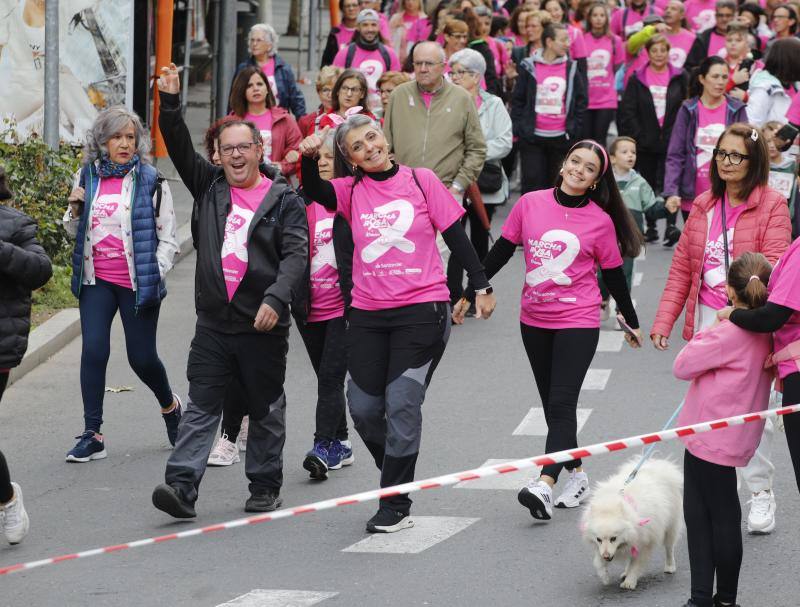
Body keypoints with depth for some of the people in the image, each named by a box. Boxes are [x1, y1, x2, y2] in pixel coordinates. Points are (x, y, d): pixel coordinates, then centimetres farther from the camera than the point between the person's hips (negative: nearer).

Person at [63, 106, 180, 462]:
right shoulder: (87, 176, 7)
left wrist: (154, 277, -11)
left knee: (142, 357, 2)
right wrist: (75, 210, -2)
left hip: (138, 283, -3)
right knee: (93, 350, -9)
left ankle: (170, 405, 34)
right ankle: (92, 435, -4)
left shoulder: (151, 181, -3)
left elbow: (167, 239, 0)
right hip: (96, 281, 3)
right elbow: (75, 232, 18)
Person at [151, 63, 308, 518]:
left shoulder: (284, 199, -1)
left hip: (263, 326, -3)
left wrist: (276, 299, -23)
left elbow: (296, 256, -9)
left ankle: (266, 487, 19)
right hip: (214, 322, 3)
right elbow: (180, 148, 3)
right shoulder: (210, 187, 11)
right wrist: (170, 102, -9)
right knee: (201, 407, -3)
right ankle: (182, 486, -12)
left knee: (266, 410, 8)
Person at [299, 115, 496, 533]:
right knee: (364, 407, 2)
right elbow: (315, 192, -13)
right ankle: (397, 477, 28)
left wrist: (481, 286, 2)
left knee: (402, 404, -9)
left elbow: (455, 234, 4)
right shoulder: (351, 191, 7)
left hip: (422, 310, -3)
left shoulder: (420, 180, 2)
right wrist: (308, 158, -31)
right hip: (368, 314, 3)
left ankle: (396, 507, -4)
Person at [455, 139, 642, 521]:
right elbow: (501, 252, 7)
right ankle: (577, 475, 25)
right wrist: (468, 294, 7)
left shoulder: (601, 221, -5)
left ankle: (544, 485, -26)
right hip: (534, 321, 4)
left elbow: (614, 276, 6)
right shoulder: (530, 204, 0)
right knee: (553, 404, 11)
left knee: (561, 403, -14)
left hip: (578, 322, -4)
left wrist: (632, 323, 14)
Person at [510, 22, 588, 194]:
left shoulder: (571, 68, 5)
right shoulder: (529, 67, -1)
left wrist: (575, 129, 2)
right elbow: (517, 100, 2)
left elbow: (581, 100, 10)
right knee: (532, 183, -3)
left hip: (561, 138, 2)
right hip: (532, 137, -2)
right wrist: (517, 128, -5)